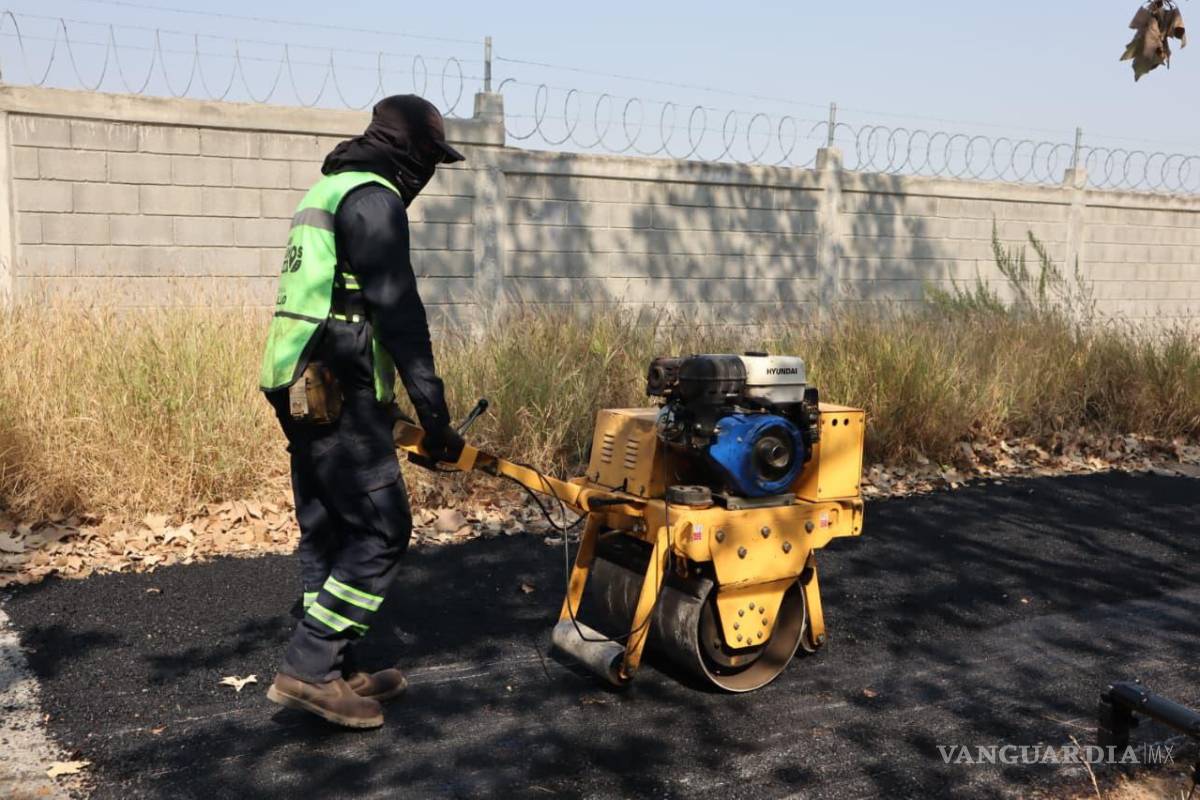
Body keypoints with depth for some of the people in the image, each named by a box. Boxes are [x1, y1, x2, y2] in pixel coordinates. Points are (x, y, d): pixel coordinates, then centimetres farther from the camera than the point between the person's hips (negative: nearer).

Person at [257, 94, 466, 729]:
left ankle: (333, 673, 20)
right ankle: (307, 668, -5)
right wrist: (435, 415, -16)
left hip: (301, 389, 10)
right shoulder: (374, 199, -10)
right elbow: (398, 312, -17)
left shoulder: (327, 190, 23)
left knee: (328, 531, 13)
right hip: (338, 395, -10)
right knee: (382, 530, -6)